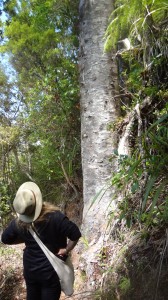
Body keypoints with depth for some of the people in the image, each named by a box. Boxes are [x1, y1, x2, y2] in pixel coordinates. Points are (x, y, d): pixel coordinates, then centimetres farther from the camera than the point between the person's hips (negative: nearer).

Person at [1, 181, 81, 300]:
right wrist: (66, 250, -13)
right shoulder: (54, 216, -28)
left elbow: (5, 239, 4)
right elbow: (76, 234, -29)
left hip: (30, 270, 4)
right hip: (51, 271, -3)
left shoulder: (18, 222, -13)